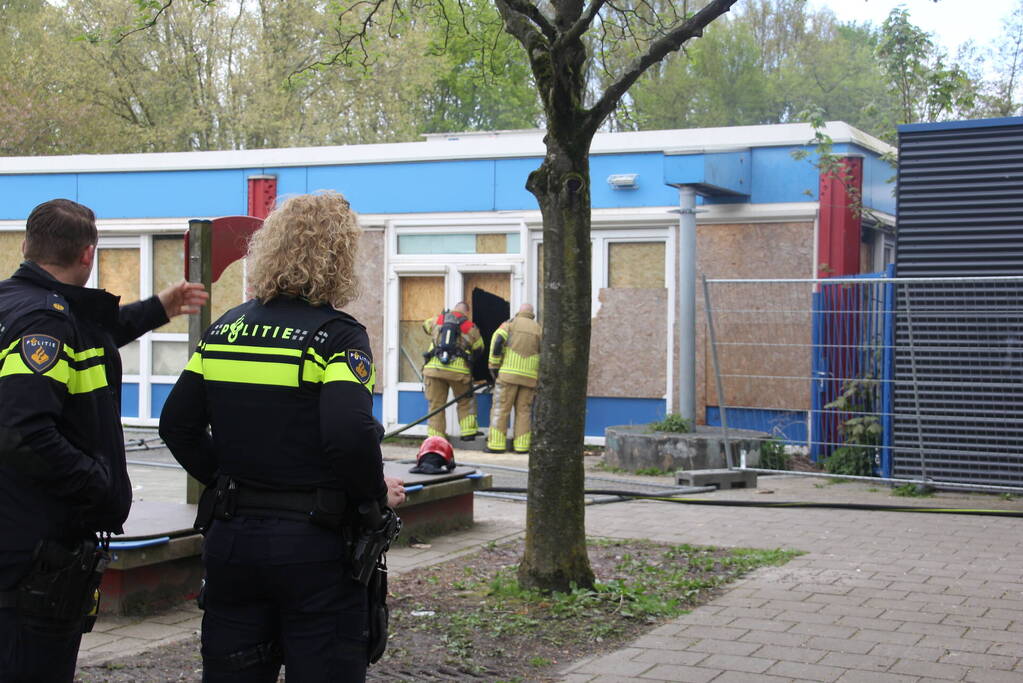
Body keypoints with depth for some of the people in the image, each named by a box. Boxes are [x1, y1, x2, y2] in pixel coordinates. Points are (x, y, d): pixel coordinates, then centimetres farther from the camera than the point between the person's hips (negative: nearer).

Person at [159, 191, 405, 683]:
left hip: (230, 536, 6)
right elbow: (350, 435, -24)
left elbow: (177, 424, 9)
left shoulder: (223, 329, 6)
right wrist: (377, 495, -8)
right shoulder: (337, 336, -12)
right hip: (313, 545, -5)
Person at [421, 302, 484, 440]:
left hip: (434, 367, 2)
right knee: (465, 402, 16)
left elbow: (426, 325, 36)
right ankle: (468, 431, 11)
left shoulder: (437, 321, 14)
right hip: (458, 370, -2)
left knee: (436, 405, 5)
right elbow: (479, 350, 16)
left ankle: (435, 439, 4)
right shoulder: (470, 327, 9)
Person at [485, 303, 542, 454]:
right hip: (529, 376, 3)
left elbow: (497, 341, -10)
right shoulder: (538, 329, 14)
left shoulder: (510, 324, 6)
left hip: (508, 373, -3)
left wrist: (493, 366, -4)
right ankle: (522, 446, 4)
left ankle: (496, 444, -5)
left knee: (501, 408, 0)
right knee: (524, 410, 8)